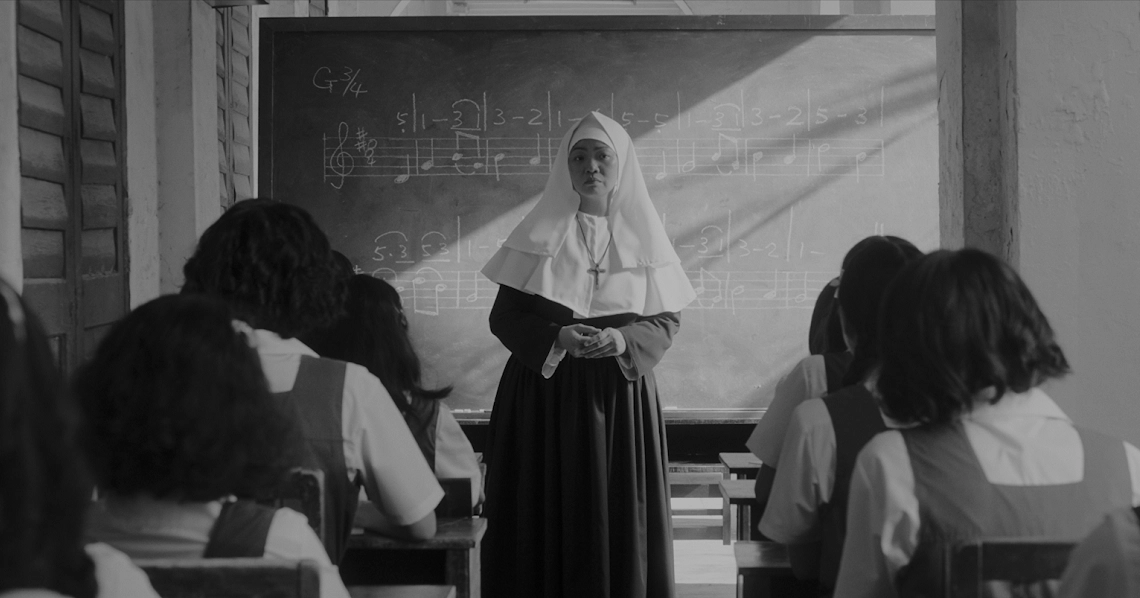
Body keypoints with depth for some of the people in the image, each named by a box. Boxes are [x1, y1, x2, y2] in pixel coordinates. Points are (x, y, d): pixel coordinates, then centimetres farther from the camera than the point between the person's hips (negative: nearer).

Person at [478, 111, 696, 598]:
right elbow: (504, 316, -1)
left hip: (620, 397, 1)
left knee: (616, 517, 1)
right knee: (549, 518, -2)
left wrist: (622, 340, -16)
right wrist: (557, 338, -18)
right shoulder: (540, 233, 2)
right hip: (545, 392, -1)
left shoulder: (642, 236, 4)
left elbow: (666, 320, 3)